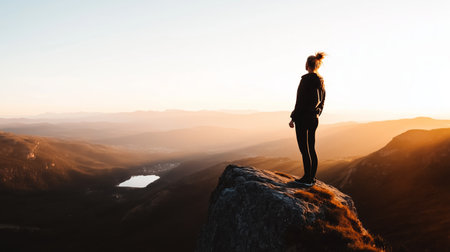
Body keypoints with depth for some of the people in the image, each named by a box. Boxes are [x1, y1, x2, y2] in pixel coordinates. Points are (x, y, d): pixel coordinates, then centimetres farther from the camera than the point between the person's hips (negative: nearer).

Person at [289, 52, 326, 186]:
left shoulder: (306, 80, -15)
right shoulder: (320, 81, 11)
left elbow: (300, 101, -17)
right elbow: (322, 101, 16)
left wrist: (293, 118, -12)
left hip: (303, 117, -8)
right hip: (314, 118, 9)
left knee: (304, 149, -2)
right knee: (311, 148, 13)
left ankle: (307, 179, 4)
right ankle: (312, 177, 19)